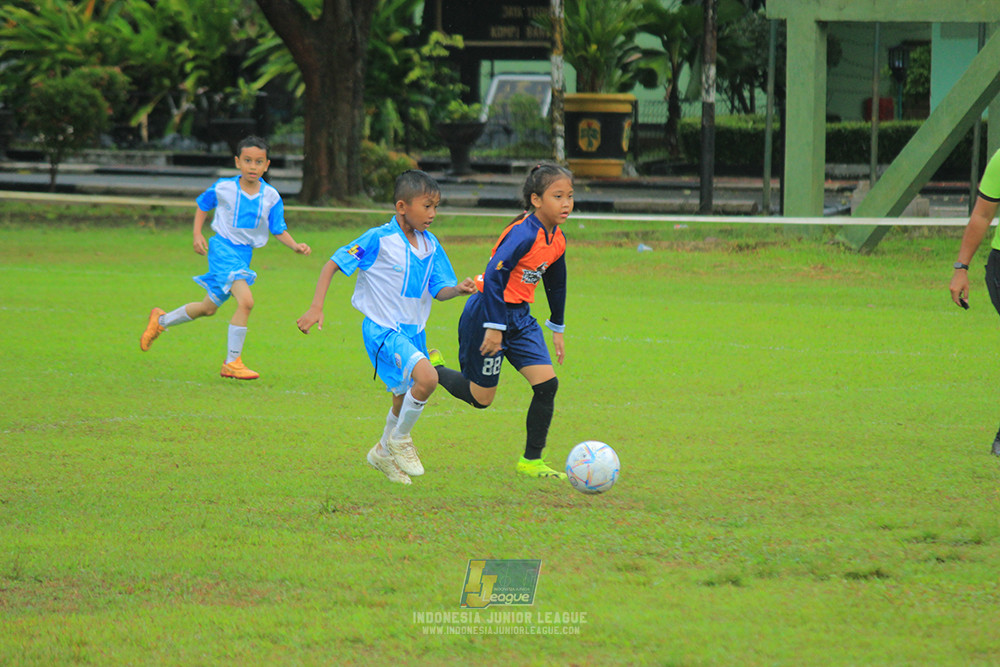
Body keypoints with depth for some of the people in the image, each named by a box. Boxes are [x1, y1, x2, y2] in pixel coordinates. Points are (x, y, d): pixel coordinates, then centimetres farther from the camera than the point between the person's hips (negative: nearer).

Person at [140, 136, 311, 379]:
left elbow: (278, 230, 3)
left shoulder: (271, 197, -3)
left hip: (244, 254, 5)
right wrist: (197, 234, 0)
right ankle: (232, 363, -15)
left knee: (208, 308, 17)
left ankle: (161, 320, 43)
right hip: (223, 248, -5)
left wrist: (295, 245, -14)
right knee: (245, 300, -24)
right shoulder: (223, 188, -9)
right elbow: (202, 204, 10)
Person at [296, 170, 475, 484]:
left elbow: (439, 290, 8)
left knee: (405, 399, 19)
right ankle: (400, 438, -4)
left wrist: (458, 289, -16)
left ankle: (384, 452, 44)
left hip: (413, 330, 7)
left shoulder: (430, 245, 4)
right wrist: (316, 308, -16)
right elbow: (333, 264, -10)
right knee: (427, 377, -27)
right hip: (383, 329, -7)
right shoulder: (379, 240, -15)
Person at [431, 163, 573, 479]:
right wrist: (495, 327, -28)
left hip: (519, 317, 8)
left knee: (547, 384, -6)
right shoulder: (524, 234, -23)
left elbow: (556, 284, 20)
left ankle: (531, 461, 3)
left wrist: (557, 330, 25)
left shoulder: (557, 240, 4)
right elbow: (494, 275, -28)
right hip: (489, 312, -8)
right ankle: (431, 370, 30)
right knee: (480, 397, 3)